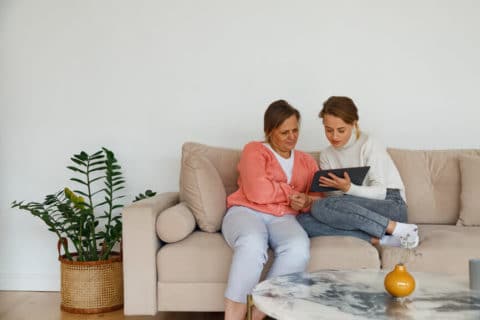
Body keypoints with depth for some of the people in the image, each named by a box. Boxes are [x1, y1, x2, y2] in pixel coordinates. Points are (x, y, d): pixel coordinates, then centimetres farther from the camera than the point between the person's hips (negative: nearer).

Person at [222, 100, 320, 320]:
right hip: (246, 212, -3)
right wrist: (291, 192, 3)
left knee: (298, 249, -34)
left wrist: (305, 203, -10)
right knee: (253, 244, -40)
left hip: (283, 219, 3)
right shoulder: (254, 150, 8)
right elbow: (256, 192, -9)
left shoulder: (307, 161, 22)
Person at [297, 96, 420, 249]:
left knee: (322, 207, -29)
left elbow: (380, 192, -10)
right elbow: (335, 195, 0)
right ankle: (377, 240, -27)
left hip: (391, 206, -5)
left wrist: (348, 188, -27)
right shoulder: (326, 155, 10)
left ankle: (397, 228, -24)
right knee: (303, 220, -22)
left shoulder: (369, 145, -6)